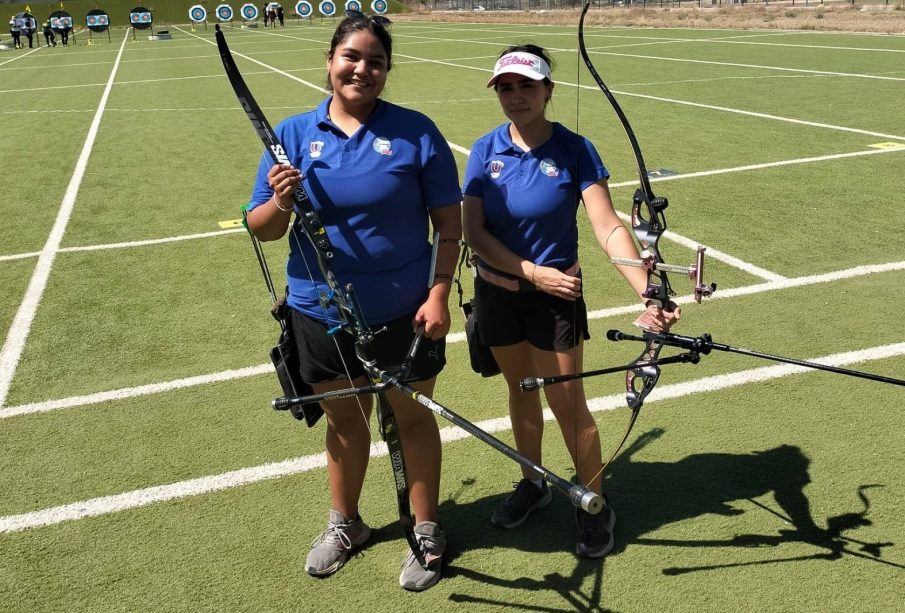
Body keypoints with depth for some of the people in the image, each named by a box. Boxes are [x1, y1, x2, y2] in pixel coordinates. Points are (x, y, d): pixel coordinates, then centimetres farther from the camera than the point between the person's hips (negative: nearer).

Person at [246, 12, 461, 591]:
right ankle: (345, 522, 43)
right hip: (321, 314, 3)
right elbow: (260, 228, 1)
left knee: (412, 417, 13)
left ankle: (427, 530, 34)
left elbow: (450, 222, -6)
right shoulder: (294, 133, -1)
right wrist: (280, 202, -21)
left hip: (403, 314, -2)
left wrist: (439, 293, -15)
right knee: (344, 417, 20)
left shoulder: (416, 131, -7)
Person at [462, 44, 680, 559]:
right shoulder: (486, 151, -5)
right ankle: (533, 483, 41)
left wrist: (648, 292, -34)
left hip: (555, 296, -3)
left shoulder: (574, 150, -13)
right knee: (521, 388, 18)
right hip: (497, 291, 3)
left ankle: (596, 506, 24)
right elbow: (475, 232, -9)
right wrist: (532, 271, -19)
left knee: (567, 401, 3)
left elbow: (609, 229, -21)